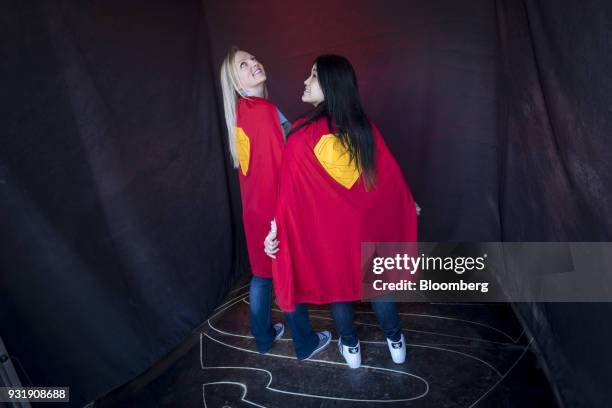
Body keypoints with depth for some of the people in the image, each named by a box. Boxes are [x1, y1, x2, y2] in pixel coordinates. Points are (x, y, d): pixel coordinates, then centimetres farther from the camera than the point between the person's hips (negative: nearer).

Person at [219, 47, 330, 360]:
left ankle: (263, 336, 36)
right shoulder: (265, 110, -20)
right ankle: (305, 343, 27)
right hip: (276, 205, -8)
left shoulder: (240, 111, 6)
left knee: (263, 271, 19)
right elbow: (281, 164, -22)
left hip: (254, 204, 8)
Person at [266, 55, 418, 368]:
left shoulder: (302, 134, -20)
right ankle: (396, 343, 37)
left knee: (336, 284, 18)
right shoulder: (364, 126, -8)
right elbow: (390, 172, 0)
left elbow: (290, 189, -20)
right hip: (365, 224, 3)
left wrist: (276, 228, -13)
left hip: (325, 229, -3)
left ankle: (351, 348, 35)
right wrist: (408, 204, 14)